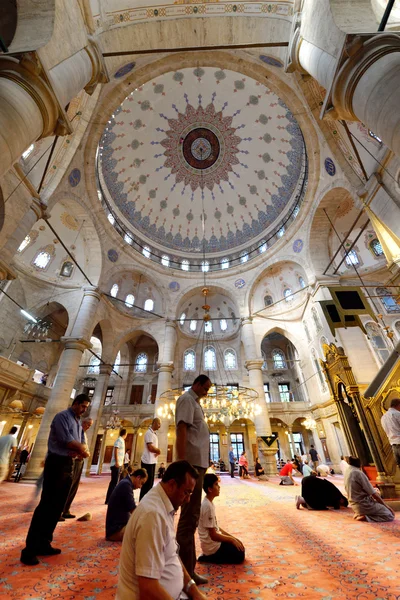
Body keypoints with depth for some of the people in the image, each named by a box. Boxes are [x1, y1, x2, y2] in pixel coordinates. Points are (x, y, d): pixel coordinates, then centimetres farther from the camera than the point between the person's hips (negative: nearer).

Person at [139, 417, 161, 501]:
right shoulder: (149, 433, -17)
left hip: (152, 461, 10)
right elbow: (150, 448, -25)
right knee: (147, 483, -3)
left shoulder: (154, 433, 14)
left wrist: (157, 451, -4)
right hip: (148, 461, -10)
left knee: (150, 482, 17)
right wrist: (159, 450, -8)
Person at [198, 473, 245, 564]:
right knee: (240, 555, -2)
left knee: (239, 546, 13)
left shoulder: (209, 503, 2)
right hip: (212, 546, -8)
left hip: (213, 542, 9)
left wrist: (232, 537, 7)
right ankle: (210, 557, 0)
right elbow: (213, 535, -23)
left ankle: (210, 555, 11)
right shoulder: (208, 506, -27)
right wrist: (232, 539, -12)